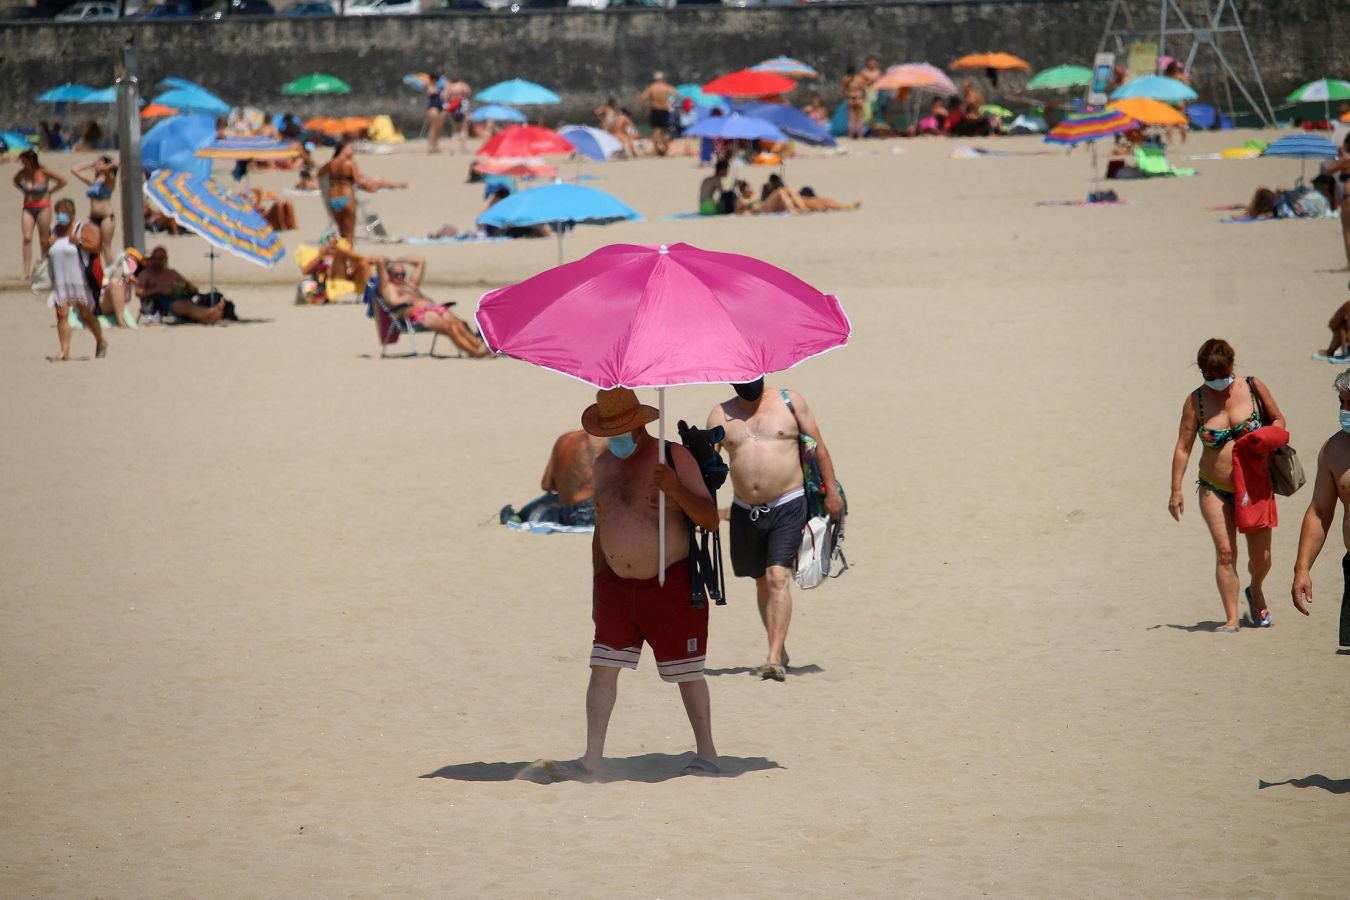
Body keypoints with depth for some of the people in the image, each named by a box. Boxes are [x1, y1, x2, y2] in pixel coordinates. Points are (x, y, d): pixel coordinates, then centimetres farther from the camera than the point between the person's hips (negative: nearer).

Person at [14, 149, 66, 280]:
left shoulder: (43, 172, -12)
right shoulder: (23, 173, -1)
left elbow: (62, 181, -6)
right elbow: (15, 181, 22)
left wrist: (50, 191, -4)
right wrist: (24, 191, 9)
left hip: (43, 208, -3)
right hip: (28, 209, 3)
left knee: (44, 241, 4)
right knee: (27, 238, -12)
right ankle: (26, 271, -15)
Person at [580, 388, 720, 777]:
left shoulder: (674, 457, -9)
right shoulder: (604, 464, 8)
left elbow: (710, 519, -13)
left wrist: (675, 490, -30)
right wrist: (597, 588, 15)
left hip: (670, 585, -5)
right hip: (617, 585, 5)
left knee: (687, 673, 3)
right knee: (603, 669, -2)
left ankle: (707, 755, 14)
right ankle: (592, 760, 0)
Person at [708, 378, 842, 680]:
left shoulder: (790, 402, 1)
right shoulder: (721, 415, 6)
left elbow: (818, 446, 5)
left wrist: (831, 491, 2)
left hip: (787, 507, -4)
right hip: (745, 511, 4)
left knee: (778, 578, -15)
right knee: (762, 583, 13)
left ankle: (774, 659, -19)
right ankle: (779, 652, 27)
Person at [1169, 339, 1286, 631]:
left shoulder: (1253, 388, -3)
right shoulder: (1195, 401, -4)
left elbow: (1278, 420, 11)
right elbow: (1183, 448, 0)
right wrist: (1176, 492, -4)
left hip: (1255, 487, 1)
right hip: (1215, 489, -1)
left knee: (1261, 557, 2)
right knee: (1225, 552, -14)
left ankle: (1255, 591, 36)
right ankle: (1231, 618, -8)